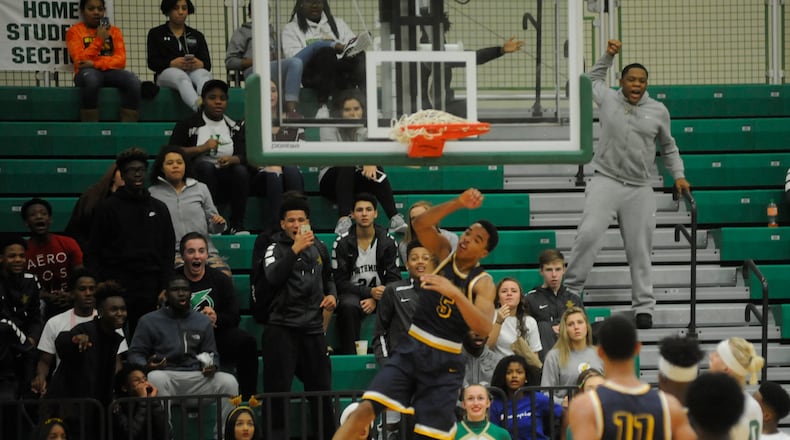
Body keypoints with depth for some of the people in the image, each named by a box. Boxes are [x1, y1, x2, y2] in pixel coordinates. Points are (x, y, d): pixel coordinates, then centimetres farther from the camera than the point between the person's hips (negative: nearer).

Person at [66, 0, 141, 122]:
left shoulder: (114, 31, 16)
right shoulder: (74, 31, 8)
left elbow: (120, 60, 2)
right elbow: (80, 61, -6)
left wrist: (95, 64, -13)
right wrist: (99, 39, -9)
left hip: (110, 72, 3)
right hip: (88, 73, -3)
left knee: (133, 81, -30)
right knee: (91, 79, -40)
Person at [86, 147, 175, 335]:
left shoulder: (159, 209, 13)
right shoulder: (107, 208, 4)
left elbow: (168, 252, 14)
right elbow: (93, 254, 2)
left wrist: (165, 289, 3)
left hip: (149, 288, 3)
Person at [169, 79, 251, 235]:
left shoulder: (235, 127, 14)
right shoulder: (187, 124, 8)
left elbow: (244, 157, 1)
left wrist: (231, 160, -22)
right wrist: (202, 148, -12)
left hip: (225, 182, 2)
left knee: (241, 171, -29)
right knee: (205, 165, -34)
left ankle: (237, 225, -25)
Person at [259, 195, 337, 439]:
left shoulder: (318, 247, 12)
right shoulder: (276, 248, -3)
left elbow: (327, 278, 30)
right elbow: (273, 278, -23)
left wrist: (332, 294, 9)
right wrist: (295, 249, -27)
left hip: (313, 328, 5)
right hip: (282, 328, -5)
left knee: (321, 387, 11)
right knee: (277, 389, -5)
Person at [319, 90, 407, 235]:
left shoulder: (366, 132, 8)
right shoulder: (329, 128, -2)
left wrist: (372, 163, -37)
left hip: (356, 183, 3)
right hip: (331, 181, -3)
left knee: (375, 171, -29)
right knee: (347, 167, -36)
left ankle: (395, 218, -38)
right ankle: (344, 220, -49)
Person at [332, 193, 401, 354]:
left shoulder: (388, 242, 2)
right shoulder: (342, 243, -4)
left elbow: (394, 279, 1)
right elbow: (340, 282, -7)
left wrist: (375, 300, -16)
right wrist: (370, 292, -19)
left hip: (379, 293, 2)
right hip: (351, 294, -2)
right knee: (349, 306, -37)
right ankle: (348, 354, -31)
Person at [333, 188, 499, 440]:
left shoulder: (482, 283, -9)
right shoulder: (445, 253, 1)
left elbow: (484, 327, -26)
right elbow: (421, 224, -17)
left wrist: (454, 292, -37)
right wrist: (458, 204, -29)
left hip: (444, 363, -2)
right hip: (412, 349, 2)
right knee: (366, 409, -14)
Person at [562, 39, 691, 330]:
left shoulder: (658, 111, 8)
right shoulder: (607, 99, 6)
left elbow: (668, 148, 21)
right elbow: (594, 79, 30)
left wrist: (678, 176, 13)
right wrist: (608, 57, 19)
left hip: (640, 190, 1)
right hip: (605, 182, -1)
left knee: (640, 250, 1)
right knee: (589, 235, -17)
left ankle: (644, 308, 5)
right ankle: (570, 290, -6)